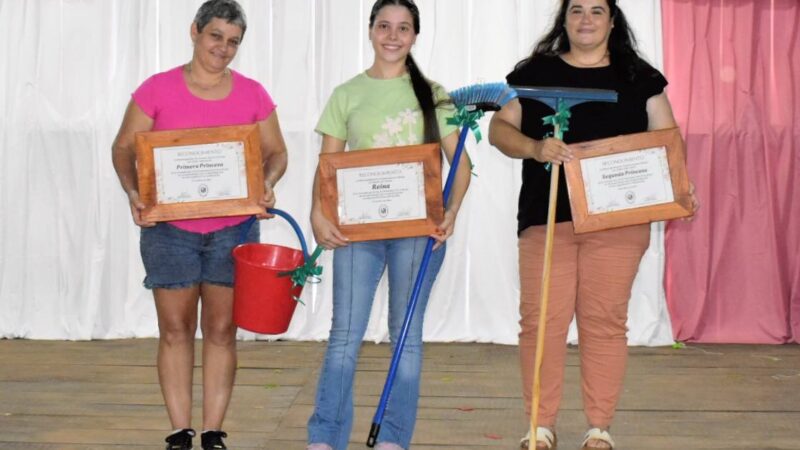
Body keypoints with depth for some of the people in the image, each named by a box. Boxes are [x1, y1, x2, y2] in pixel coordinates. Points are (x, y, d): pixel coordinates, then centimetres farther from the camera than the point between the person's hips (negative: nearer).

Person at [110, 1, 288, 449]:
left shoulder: (252, 95, 3)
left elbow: (276, 152, 10)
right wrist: (133, 192, -14)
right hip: (169, 228, -1)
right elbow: (124, 148, 3)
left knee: (222, 330, 6)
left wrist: (267, 184, -10)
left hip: (233, 229, 2)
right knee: (175, 330, 4)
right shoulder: (158, 90, -2)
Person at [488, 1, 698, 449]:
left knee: (605, 321, 2)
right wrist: (535, 148, -15)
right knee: (542, 319, -1)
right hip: (547, 216, 0)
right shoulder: (534, 72, 9)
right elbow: (499, 128, 5)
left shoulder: (638, 76, 10)